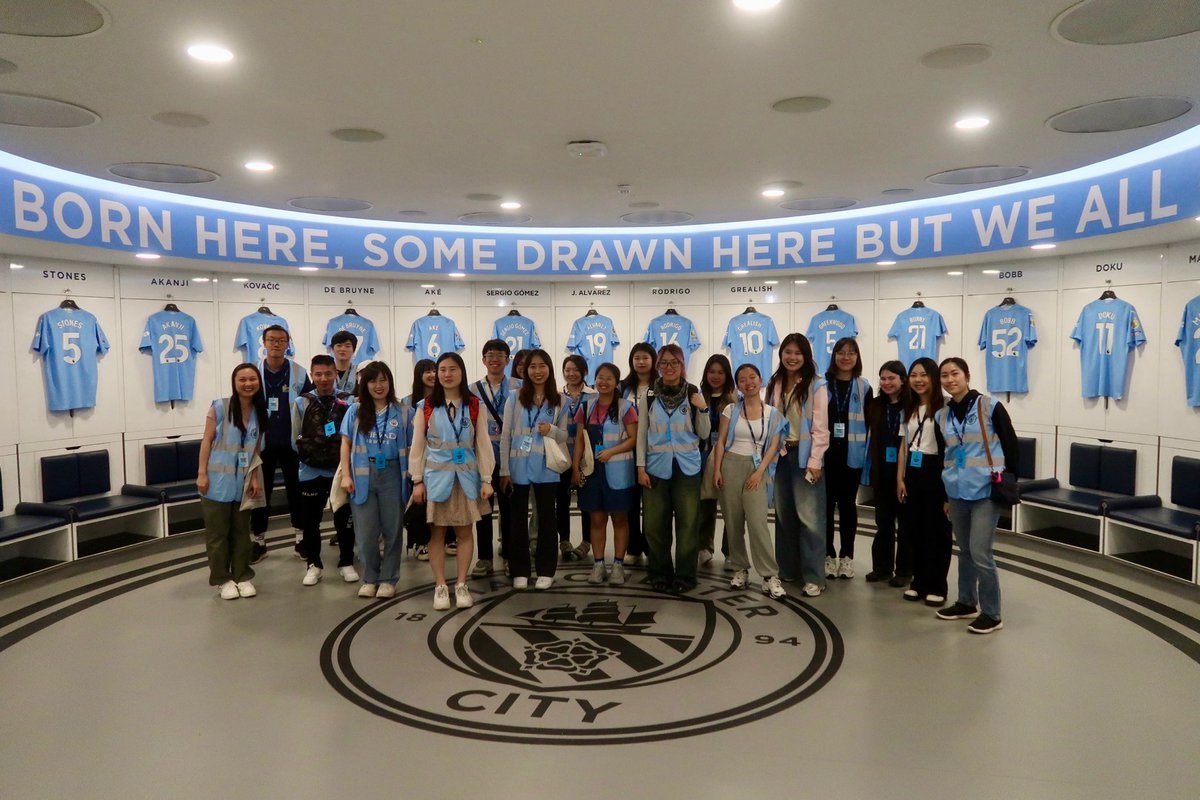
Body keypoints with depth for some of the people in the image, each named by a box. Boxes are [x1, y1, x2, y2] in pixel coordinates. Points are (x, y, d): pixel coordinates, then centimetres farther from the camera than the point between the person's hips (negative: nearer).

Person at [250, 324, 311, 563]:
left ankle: (301, 539, 21)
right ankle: (258, 542, 20)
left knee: (296, 491, 8)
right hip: (262, 443, 1)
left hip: (292, 443, 0)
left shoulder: (299, 373, -2)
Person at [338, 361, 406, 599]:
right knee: (366, 531, 5)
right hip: (363, 476, 1)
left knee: (392, 529, 5)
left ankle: (388, 579, 17)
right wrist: (346, 475, -2)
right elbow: (346, 444, 6)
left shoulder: (400, 412, 2)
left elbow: (407, 447, 2)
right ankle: (370, 579, 20)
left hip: (392, 474, -1)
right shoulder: (355, 411, 5)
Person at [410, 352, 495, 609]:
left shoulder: (475, 405, 3)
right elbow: (418, 446, 1)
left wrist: (486, 479, -4)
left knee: (464, 531, 6)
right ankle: (440, 587, 11)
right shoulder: (425, 407, 1)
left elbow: (483, 444, 2)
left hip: (466, 475, 1)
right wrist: (417, 481, -4)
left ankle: (461, 585, 16)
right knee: (437, 532, 4)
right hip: (436, 475, -1)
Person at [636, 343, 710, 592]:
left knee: (687, 523, 2)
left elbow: (704, 434, 4)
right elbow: (641, 434, 6)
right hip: (656, 467, 1)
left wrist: (703, 409, -12)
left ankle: (685, 576, 13)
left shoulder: (693, 394, 2)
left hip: (686, 467, 0)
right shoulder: (648, 396, 3)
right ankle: (659, 574, 18)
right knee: (655, 524, 4)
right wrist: (641, 467, -1)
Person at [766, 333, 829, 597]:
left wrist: (815, 461, -15)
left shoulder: (816, 385, -6)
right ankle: (787, 569, 24)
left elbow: (820, 427, -10)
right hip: (780, 454, 5)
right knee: (784, 514, 12)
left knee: (809, 517, -6)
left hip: (804, 455, -5)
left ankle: (813, 577, 0)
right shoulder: (774, 385, 10)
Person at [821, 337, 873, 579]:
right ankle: (828, 555, 13)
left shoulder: (864, 387, 4)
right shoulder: (822, 384, -1)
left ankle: (846, 556, 17)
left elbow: (869, 423, 5)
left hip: (852, 455, 1)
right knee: (826, 504, 3)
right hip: (825, 453, -1)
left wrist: (868, 453, -1)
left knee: (847, 504, 9)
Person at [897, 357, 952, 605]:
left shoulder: (943, 408, -11)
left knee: (936, 531, 2)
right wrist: (900, 478, 8)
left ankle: (937, 587, 12)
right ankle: (919, 582, 21)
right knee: (914, 529, 9)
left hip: (935, 472, -6)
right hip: (913, 473, 6)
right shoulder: (909, 409, 13)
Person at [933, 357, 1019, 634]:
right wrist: (943, 494, 18)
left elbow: (1011, 445, -2)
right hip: (956, 492, 5)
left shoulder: (990, 407, -7)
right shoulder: (941, 416, 7)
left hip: (986, 491, -5)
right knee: (964, 551, 14)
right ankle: (966, 603, 29)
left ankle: (991, 614, 6)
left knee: (980, 553, -7)